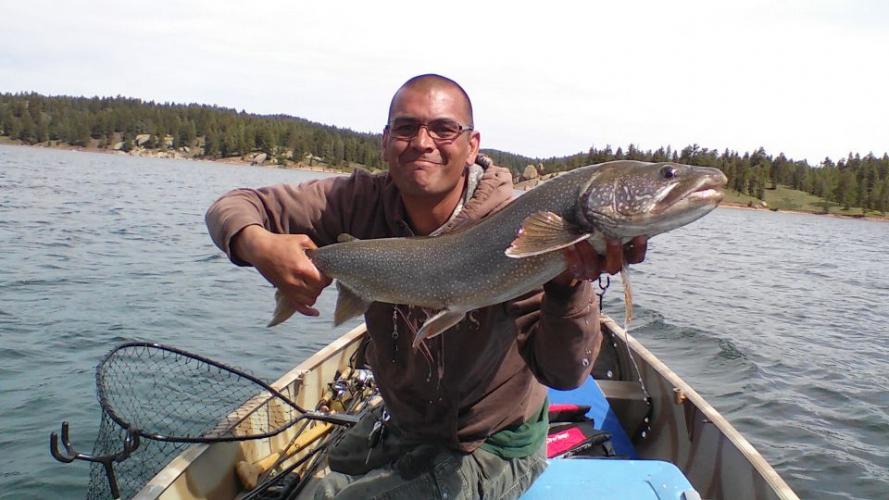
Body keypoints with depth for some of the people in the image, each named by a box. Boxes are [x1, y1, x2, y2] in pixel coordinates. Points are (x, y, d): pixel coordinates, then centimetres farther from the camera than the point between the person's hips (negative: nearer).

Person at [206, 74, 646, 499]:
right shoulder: (361, 202, -15)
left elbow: (564, 373, -31)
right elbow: (234, 206, -8)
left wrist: (570, 283, -52)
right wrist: (259, 245, -32)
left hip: (489, 448, -4)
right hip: (400, 423, 5)